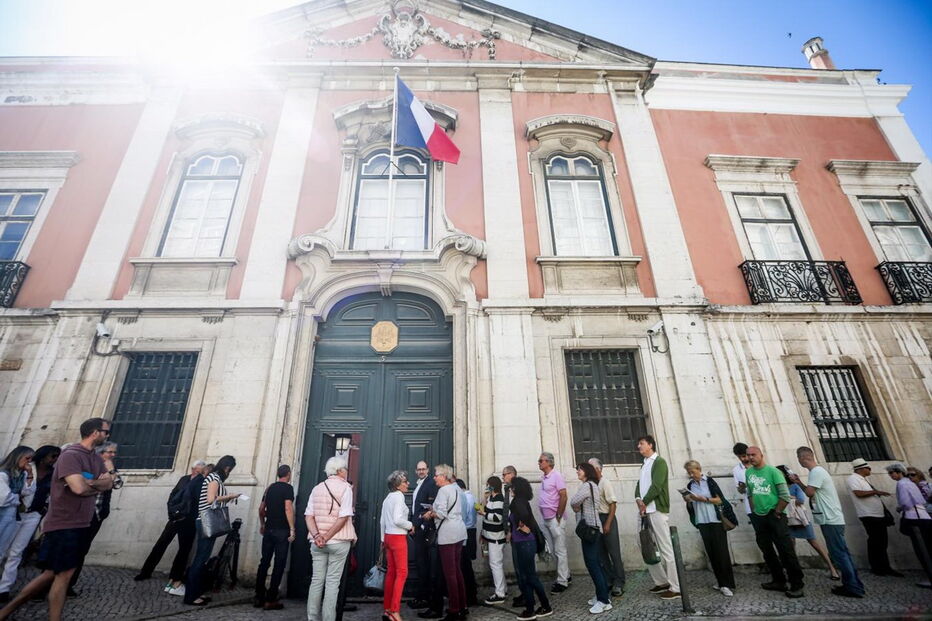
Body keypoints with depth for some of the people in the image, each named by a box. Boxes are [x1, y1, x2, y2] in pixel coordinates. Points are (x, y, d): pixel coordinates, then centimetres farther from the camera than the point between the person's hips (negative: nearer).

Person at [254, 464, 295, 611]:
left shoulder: (270, 487, 10)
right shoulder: (288, 488, -11)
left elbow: (261, 508, 16)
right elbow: (288, 508, -20)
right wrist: (292, 529, -16)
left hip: (268, 529, 7)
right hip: (281, 531, -7)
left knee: (264, 562, 14)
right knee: (279, 565, 1)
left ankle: (258, 598, 20)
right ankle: (270, 600, 3)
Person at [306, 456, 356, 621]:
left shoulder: (317, 488, 9)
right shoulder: (345, 487, -7)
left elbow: (309, 516, 2)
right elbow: (343, 517, -15)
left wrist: (317, 535, -8)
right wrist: (327, 537, -10)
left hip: (317, 542, 5)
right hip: (339, 541, -5)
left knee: (317, 580, 12)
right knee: (333, 582, 3)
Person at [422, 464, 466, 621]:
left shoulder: (443, 490, -13)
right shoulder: (456, 488, 12)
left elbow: (441, 513, -18)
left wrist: (430, 514, 0)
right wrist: (434, 512, 13)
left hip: (447, 534, -9)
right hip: (459, 532, 9)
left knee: (450, 573, -1)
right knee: (457, 570, 15)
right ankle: (462, 608, 23)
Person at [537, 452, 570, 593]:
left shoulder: (556, 476, -13)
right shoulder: (543, 478, 9)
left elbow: (563, 496, -16)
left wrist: (558, 517, -15)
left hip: (555, 519, -8)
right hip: (546, 520, 8)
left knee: (560, 551, 4)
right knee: (553, 551, 15)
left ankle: (562, 581, 14)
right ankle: (565, 576, 28)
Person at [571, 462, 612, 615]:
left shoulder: (587, 485, -15)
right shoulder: (591, 485, 16)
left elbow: (573, 502, -19)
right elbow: (579, 504, 17)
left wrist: (576, 507, 1)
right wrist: (578, 508, -3)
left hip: (590, 528, -10)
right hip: (591, 527, 10)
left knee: (592, 563, -7)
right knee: (596, 562, 14)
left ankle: (604, 601, -2)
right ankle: (603, 595, 22)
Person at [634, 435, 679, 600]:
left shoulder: (659, 461, -6)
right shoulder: (644, 464, 20)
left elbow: (657, 486, -15)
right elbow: (639, 485, 14)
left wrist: (644, 503, -9)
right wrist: (638, 500, -5)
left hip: (657, 510, -8)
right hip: (645, 511, 8)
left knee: (665, 549, -3)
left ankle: (675, 588, 4)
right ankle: (661, 581, 23)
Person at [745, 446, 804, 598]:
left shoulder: (773, 471, -12)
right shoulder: (748, 473, 4)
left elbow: (785, 496, -12)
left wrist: (776, 512, -9)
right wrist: (754, 512, 8)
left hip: (774, 516, -6)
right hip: (758, 518, 6)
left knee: (786, 550, -5)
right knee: (767, 551, 13)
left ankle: (797, 585, 5)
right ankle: (779, 581, 24)